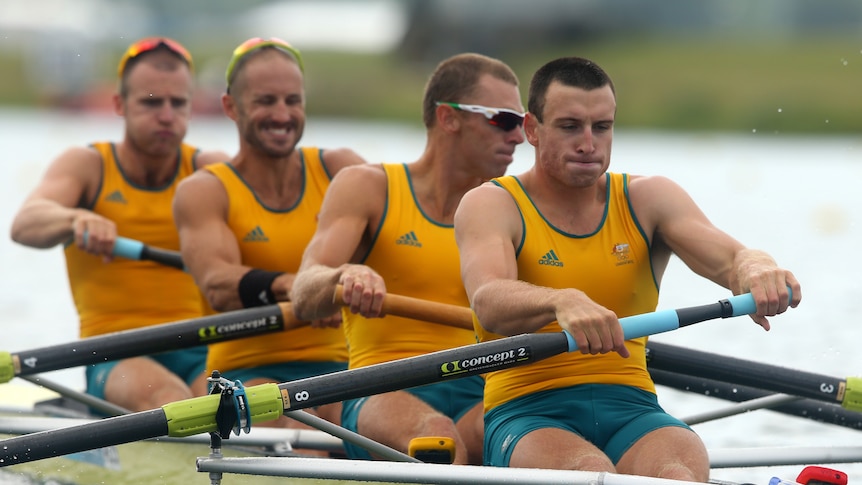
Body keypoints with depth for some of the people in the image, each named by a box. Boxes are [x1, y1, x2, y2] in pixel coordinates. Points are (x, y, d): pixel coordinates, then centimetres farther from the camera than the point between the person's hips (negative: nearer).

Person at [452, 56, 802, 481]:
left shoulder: (647, 199, 13)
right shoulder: (491, 205, 2)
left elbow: (725, 257, -5)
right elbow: (488, 304, -19)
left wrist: (754, 269, -32)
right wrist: (563, 301, -42)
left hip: (632, 411, 2)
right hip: (527, 414, -2)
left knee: (682, 474, -33)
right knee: (590, 473, -37)